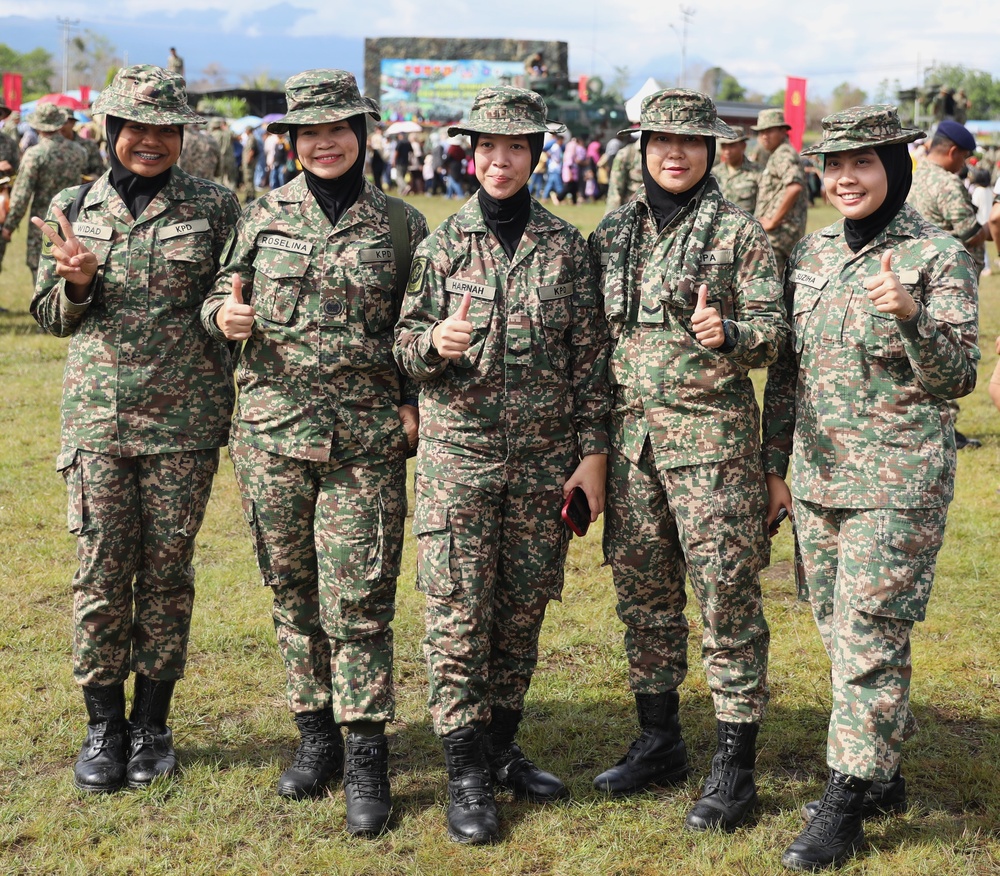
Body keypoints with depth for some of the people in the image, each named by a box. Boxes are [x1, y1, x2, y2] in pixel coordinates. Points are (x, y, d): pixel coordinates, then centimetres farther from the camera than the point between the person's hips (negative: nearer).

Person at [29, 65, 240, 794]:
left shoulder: (214, 207, 2)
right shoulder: (73, 208, 8)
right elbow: (50, 316, 12)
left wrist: (239, 401, -6)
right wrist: (77, 283, -9)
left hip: (185, 420, -1)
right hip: (97, 418, 1)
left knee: (167, 570, 6)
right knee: (101, 570, 2)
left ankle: (152, 723, 21)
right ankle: (104, 726, 18)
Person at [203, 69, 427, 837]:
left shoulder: (401, 225, 5)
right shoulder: (263, 216, 7)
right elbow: (223, 295, 16)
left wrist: (412, 401, -1)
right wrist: (226, 314, -7)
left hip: (365, 441, -2)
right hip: (271, 433, 2)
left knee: (357, 601, -6)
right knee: (292, 594, 10)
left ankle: (367, 760, 5)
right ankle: (315, 737, 25)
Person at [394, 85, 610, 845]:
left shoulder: (565, 246, 3)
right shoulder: (442, 244, 2)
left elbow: (591, 355, 4)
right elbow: (404, 341, 6)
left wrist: (593, 451, 0)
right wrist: (434, 344, -17)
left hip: (545, 459, 1)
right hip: (459, 453, -1)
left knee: (524, 607, 9)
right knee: (458, 611, -2)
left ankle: (501, 746, 26)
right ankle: (467, 774, 7)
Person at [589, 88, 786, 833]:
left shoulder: (739, 233, -2)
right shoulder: (612, 234, 11)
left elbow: (772, 329, -6)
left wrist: (727, 334, -28)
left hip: (712, 434, -5)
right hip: (631, 435, 5)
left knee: (727, 599, -3)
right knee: (644, 594, 12)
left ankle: (735, 770, 6)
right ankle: (660, 743, 27)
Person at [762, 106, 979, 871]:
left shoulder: (939, 257, -9)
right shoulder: (813, 254, 8)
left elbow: (958, 379, -13)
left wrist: (912, 317, -30)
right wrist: (774, 465, 13)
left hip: (898, 484, -6)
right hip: (818, 478, 6)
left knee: (870, 639, -3)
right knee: (841, 633, 14)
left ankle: (846, 803, 7)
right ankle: (882, 774, 29)